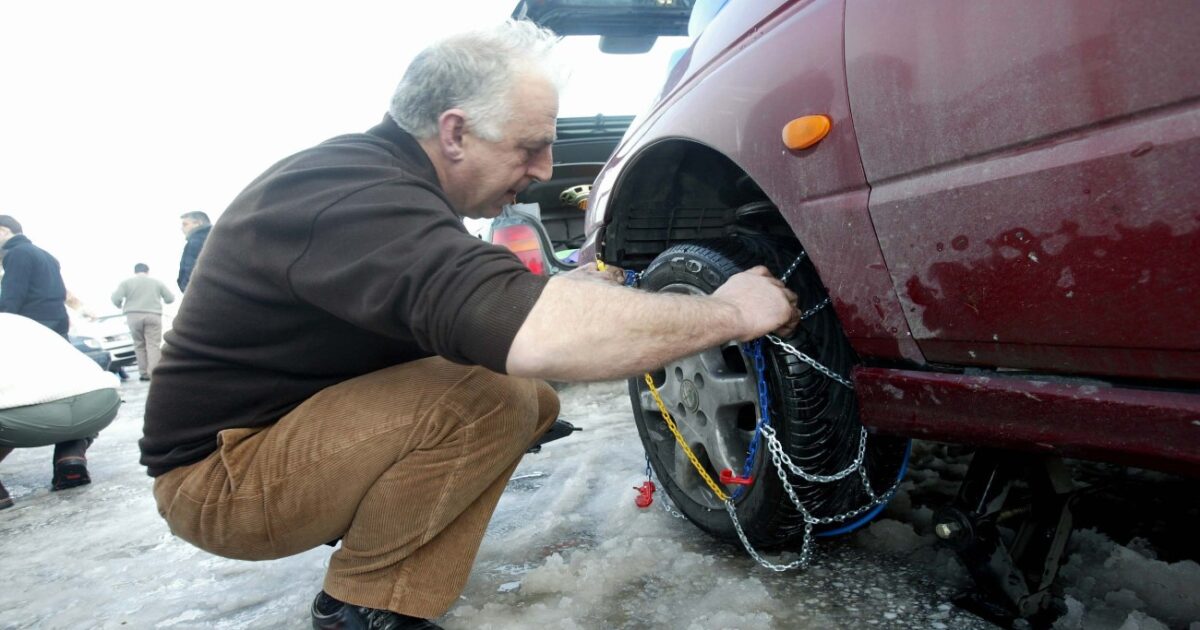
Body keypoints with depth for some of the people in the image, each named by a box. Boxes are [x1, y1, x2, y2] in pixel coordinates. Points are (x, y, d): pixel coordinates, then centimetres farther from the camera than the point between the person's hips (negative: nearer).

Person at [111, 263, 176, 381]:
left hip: (134, 316, 0)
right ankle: (153, 372, -17)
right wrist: (159, 300, 31)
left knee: (139, 345, 8)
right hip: (153, 316, 0)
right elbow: (170, 298, 11)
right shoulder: (157, 282, 13)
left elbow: (115, 298, -3)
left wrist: (121, 307, 17)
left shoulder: (126, 282, 10)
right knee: (153, 345, -4)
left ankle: (144, 373, 5)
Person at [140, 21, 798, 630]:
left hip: (298, 428, 9)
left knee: (531, 396, 1)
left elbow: (478, 302, 12)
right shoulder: (358, 195, -30)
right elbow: (530, 335, -44)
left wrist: (569, 291, -6)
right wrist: (728, 312, -32)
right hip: (220, 475, -9)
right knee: (491, 394, -29)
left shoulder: (371, 171, 3)